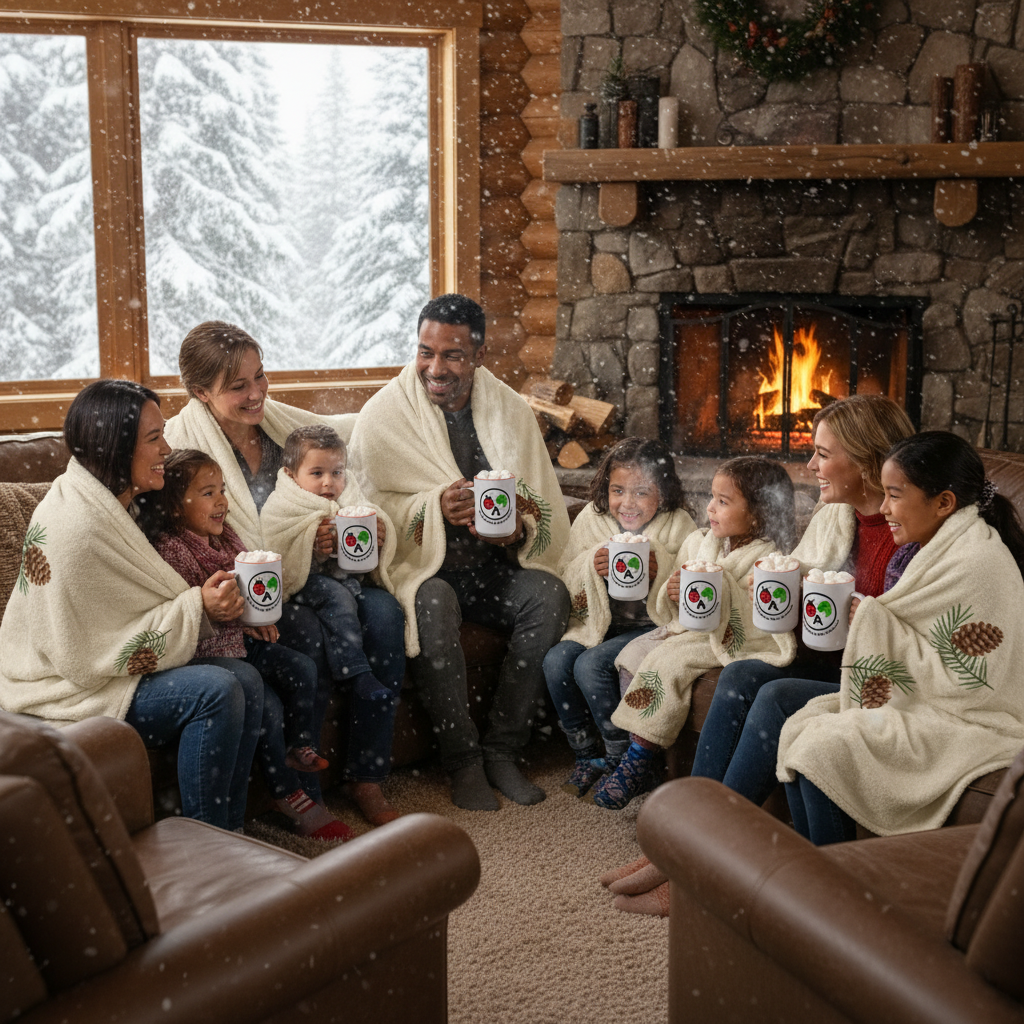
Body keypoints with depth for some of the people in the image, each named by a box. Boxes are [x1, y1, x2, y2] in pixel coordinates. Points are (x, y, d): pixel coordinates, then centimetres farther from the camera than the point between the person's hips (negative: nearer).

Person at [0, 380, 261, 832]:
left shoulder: (114, 502, 6)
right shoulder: (74, 524, -25)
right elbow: (88, 652, -24)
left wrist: (212, 602, -5)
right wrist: (197, 607, -23)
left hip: (103, 663, 9)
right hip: (69, 689, -9)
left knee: (247, 678, -7)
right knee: (216, 690, -24)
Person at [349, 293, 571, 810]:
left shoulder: (510, 410, 5)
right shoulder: (383, 414, -4)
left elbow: (549, 515, 1)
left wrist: (518, 529, -23)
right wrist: (435, 507, -27)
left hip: (495, 565, 3)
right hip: (421, 566, -3)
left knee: (549, 594, -25)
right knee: (434, 603, -35)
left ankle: (502, 749, -14)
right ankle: (463, 760, -20)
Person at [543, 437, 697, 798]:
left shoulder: (679, 526, -7)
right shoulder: (591, 519, 3)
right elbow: (563, 577, 4)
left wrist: (661, 571, -27)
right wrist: (591, 566, -16)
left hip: (651, 625, -5)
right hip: (598, 622, 5)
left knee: (591, 665, -26)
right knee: (556, 661, -21)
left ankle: (622, 758, -5)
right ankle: (586, 754, 0)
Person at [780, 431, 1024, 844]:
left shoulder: (977, 563, -20)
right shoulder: (935, 549, 10)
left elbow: (967, 681, -23)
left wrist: (877, 624, -20)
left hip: (971, 726, -10)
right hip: (926, 706, 10)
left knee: (823, 748, -22)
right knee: (798, 728, -3)